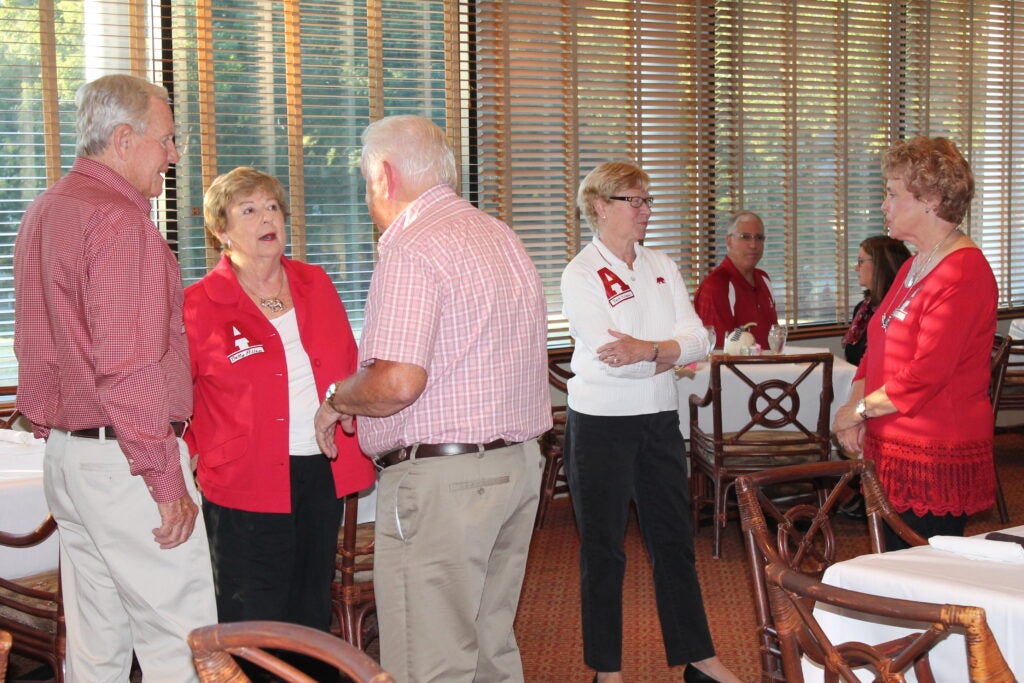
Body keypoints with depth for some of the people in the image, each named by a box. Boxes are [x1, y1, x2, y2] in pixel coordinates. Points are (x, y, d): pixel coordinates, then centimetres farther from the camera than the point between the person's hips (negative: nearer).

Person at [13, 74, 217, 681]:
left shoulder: (45, 211, 16)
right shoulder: (120, 220, -15)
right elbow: (128, 368, -21)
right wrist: (166, 479, -17)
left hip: (66, 450, 10)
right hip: (124, 460, -10)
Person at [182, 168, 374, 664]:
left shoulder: (316, 285, 8)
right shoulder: (200, 306, -7)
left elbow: (348, 368, 14)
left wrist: (358, 440, 6)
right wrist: (194, 455, -10)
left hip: (323, 473, 5)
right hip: (248, 486, -5)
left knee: (312, 608, 15)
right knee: (252, 621, 1)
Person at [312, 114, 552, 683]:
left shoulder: (412, 249, -14)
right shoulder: (500, 236, 16)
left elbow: (398, 382, -25)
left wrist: (337, 401, -5)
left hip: (440, 480, -10)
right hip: (518, 464, 10)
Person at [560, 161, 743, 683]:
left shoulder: (661, 268, 8)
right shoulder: (581, 275, -10)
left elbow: (698, 338, -3)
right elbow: (612, 356, -21)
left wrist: (646, 350, -21)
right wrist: (671, 353, -10)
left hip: (660, 420, 6)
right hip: (601, 423, -6)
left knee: (674, 540, 12)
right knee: (603, 549, 5)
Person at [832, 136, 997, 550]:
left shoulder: (963, 274, -15)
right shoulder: (913, 268, 17)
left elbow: (924, 375, -20)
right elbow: (876, 352, 19)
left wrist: (859, 410, -9)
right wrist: (855, 409, 2)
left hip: (936, 458, -9)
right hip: (894, 450, 9)